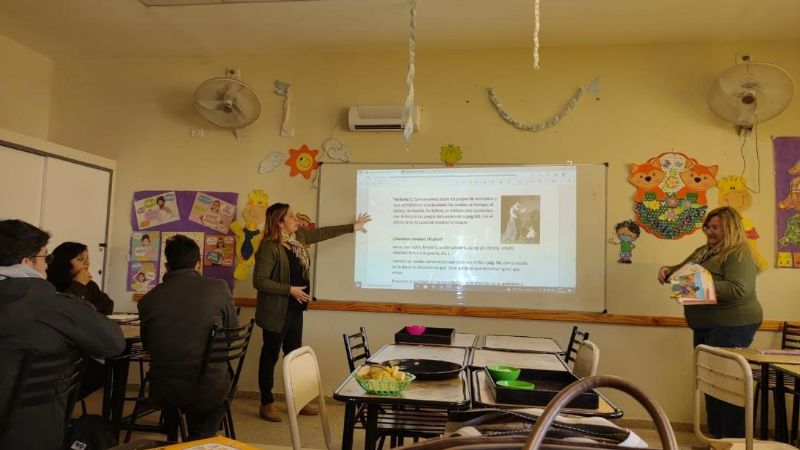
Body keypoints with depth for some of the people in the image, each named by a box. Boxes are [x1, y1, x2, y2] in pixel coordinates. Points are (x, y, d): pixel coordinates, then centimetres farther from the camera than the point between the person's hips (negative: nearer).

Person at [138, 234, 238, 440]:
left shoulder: (148, 299, -5)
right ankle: (202, 439, 39)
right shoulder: (219, 288, -9)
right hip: (210, 392, -2)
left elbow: (147, 345, 11)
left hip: (164, 392, 2)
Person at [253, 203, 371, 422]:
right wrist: (290, 289, -22)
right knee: (271, 355, 4)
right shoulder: (269, 247, -20)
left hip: (295, 310, 9)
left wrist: (352, 227, 23)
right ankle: (267, 404, 17)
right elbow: (259, 281, -22)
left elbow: (322, 233, 19)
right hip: (276, 312, -8)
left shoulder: (297, 238, 5)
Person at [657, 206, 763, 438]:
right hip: (705, 327, 9)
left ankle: (733, 441, 8)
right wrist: (669, 270, 2)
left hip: (731, 327, -9)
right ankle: (716, 436, 26)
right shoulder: (703, 252, 13)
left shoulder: (739, 256, -13)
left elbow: (739, 290, -26)